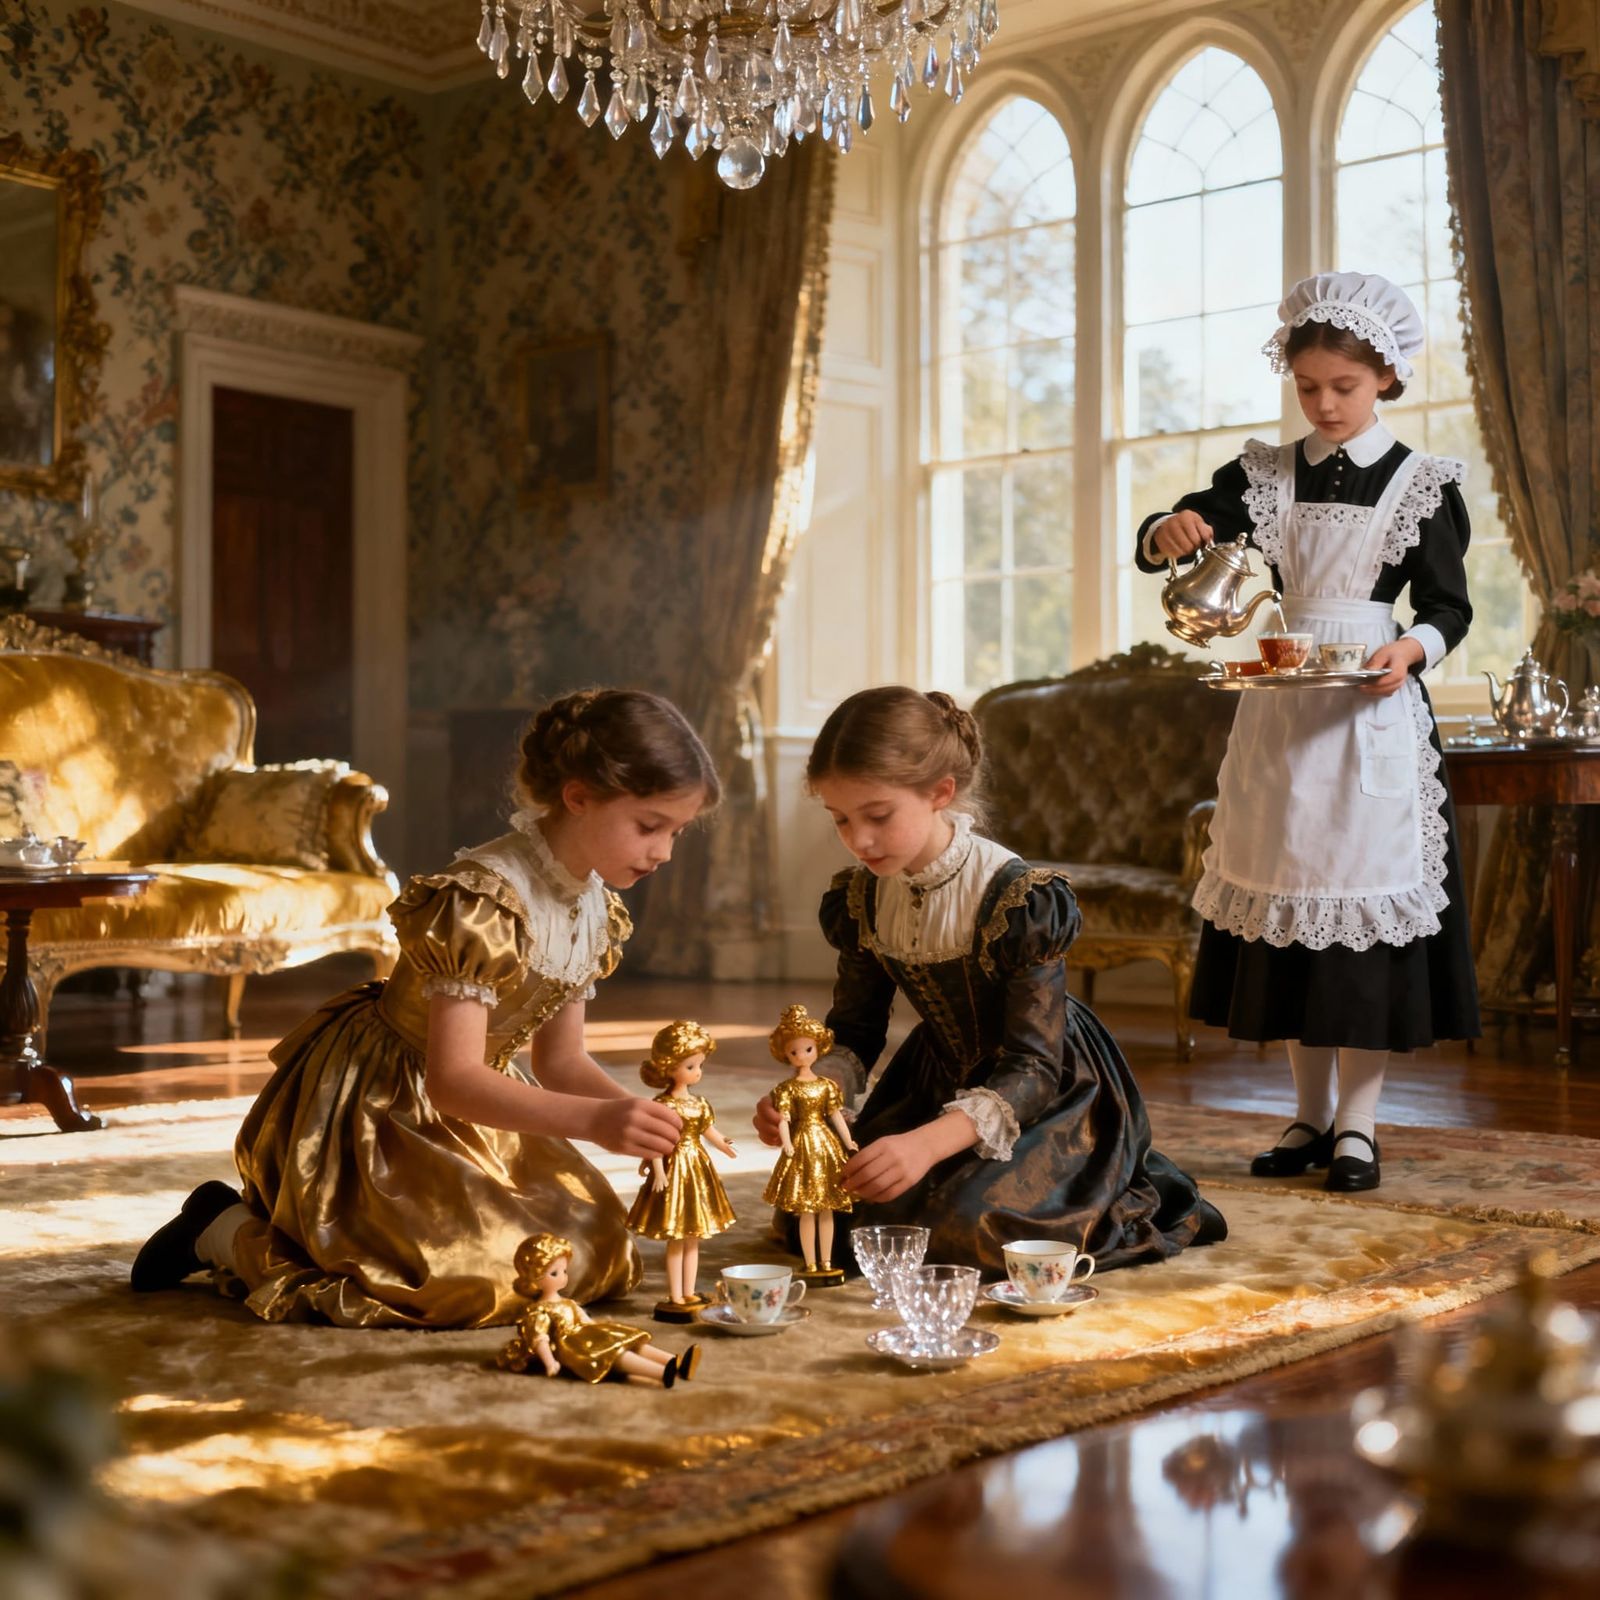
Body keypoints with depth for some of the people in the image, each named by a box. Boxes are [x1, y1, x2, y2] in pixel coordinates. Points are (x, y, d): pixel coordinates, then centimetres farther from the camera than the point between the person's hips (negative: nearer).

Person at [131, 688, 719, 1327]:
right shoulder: (483, 902, -28)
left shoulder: (597, 911, 0)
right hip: (373, 1112, -9)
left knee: (595, 1249, 6)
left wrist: (640, 1116, -12)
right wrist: (595, 1119, -39)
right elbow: (453, 1080, -31)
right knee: (474, 1282, -20)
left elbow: (560, 1061, 6)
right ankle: (227, 1230, 1)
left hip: (469, 1114, 9)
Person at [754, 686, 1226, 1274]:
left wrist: (928, 1143, -44)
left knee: (968, 1229, -28)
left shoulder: (1019, 899, -28)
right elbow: (854, 1034, 0)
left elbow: (1033, 1068, -29)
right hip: (939, 1082, 7)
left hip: (1050, 1096, -6)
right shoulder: (860, 900, -9)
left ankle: (1137, 1202, 4)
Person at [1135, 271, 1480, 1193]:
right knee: (1290, 907, 7)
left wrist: (1410, 650, -20)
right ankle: (1311, 1116, 17)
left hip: (1375, 717, -3)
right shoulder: (1265, 475, 8)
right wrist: (1170, 533, -22)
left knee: (1367, 904, -4)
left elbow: (1450, 607, 1)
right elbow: (1156, 548, 2)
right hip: (1280, 713, 3)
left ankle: (1357, 1123, 6)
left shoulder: (1421, 483, 1)